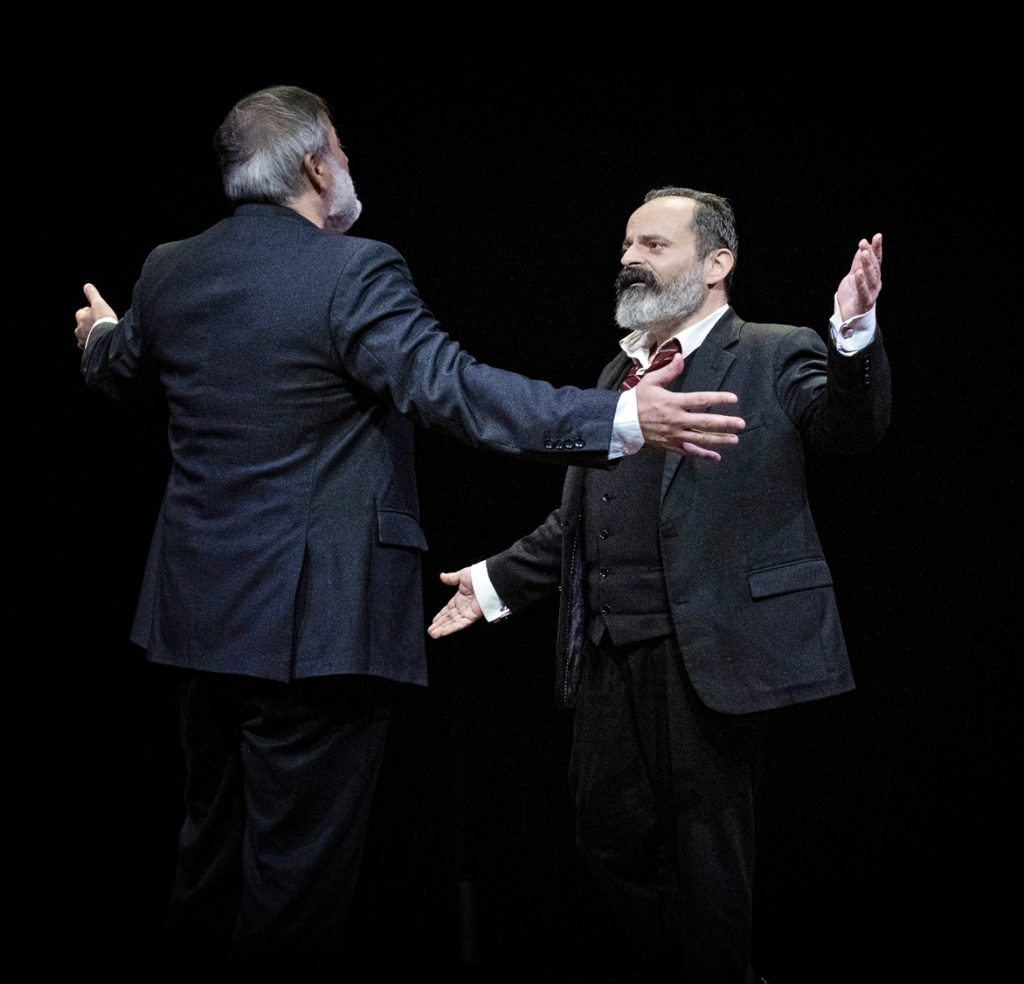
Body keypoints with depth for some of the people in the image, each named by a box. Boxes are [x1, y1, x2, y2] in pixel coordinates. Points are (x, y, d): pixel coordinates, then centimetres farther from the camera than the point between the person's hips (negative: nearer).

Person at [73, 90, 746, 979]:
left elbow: (119, 369, 24)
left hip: (207, 607, 8)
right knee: (300, 866, 2)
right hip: (312, 620, -7)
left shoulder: (169, 271, 5)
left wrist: (103, 334, 50)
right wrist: (622, 420, -30)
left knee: (214, 842, 21)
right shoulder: (355, 273, -17)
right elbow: (453, 388, -27)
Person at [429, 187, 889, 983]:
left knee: (707, 844, 3)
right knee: (611, 836, 12)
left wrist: (854, 334, -33)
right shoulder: (618, 374, 17)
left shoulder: (775, 358, -1)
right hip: (609, 651, 7)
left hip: (708, 649, -6)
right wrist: (497, 581, 15)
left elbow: (852, 427, -17)